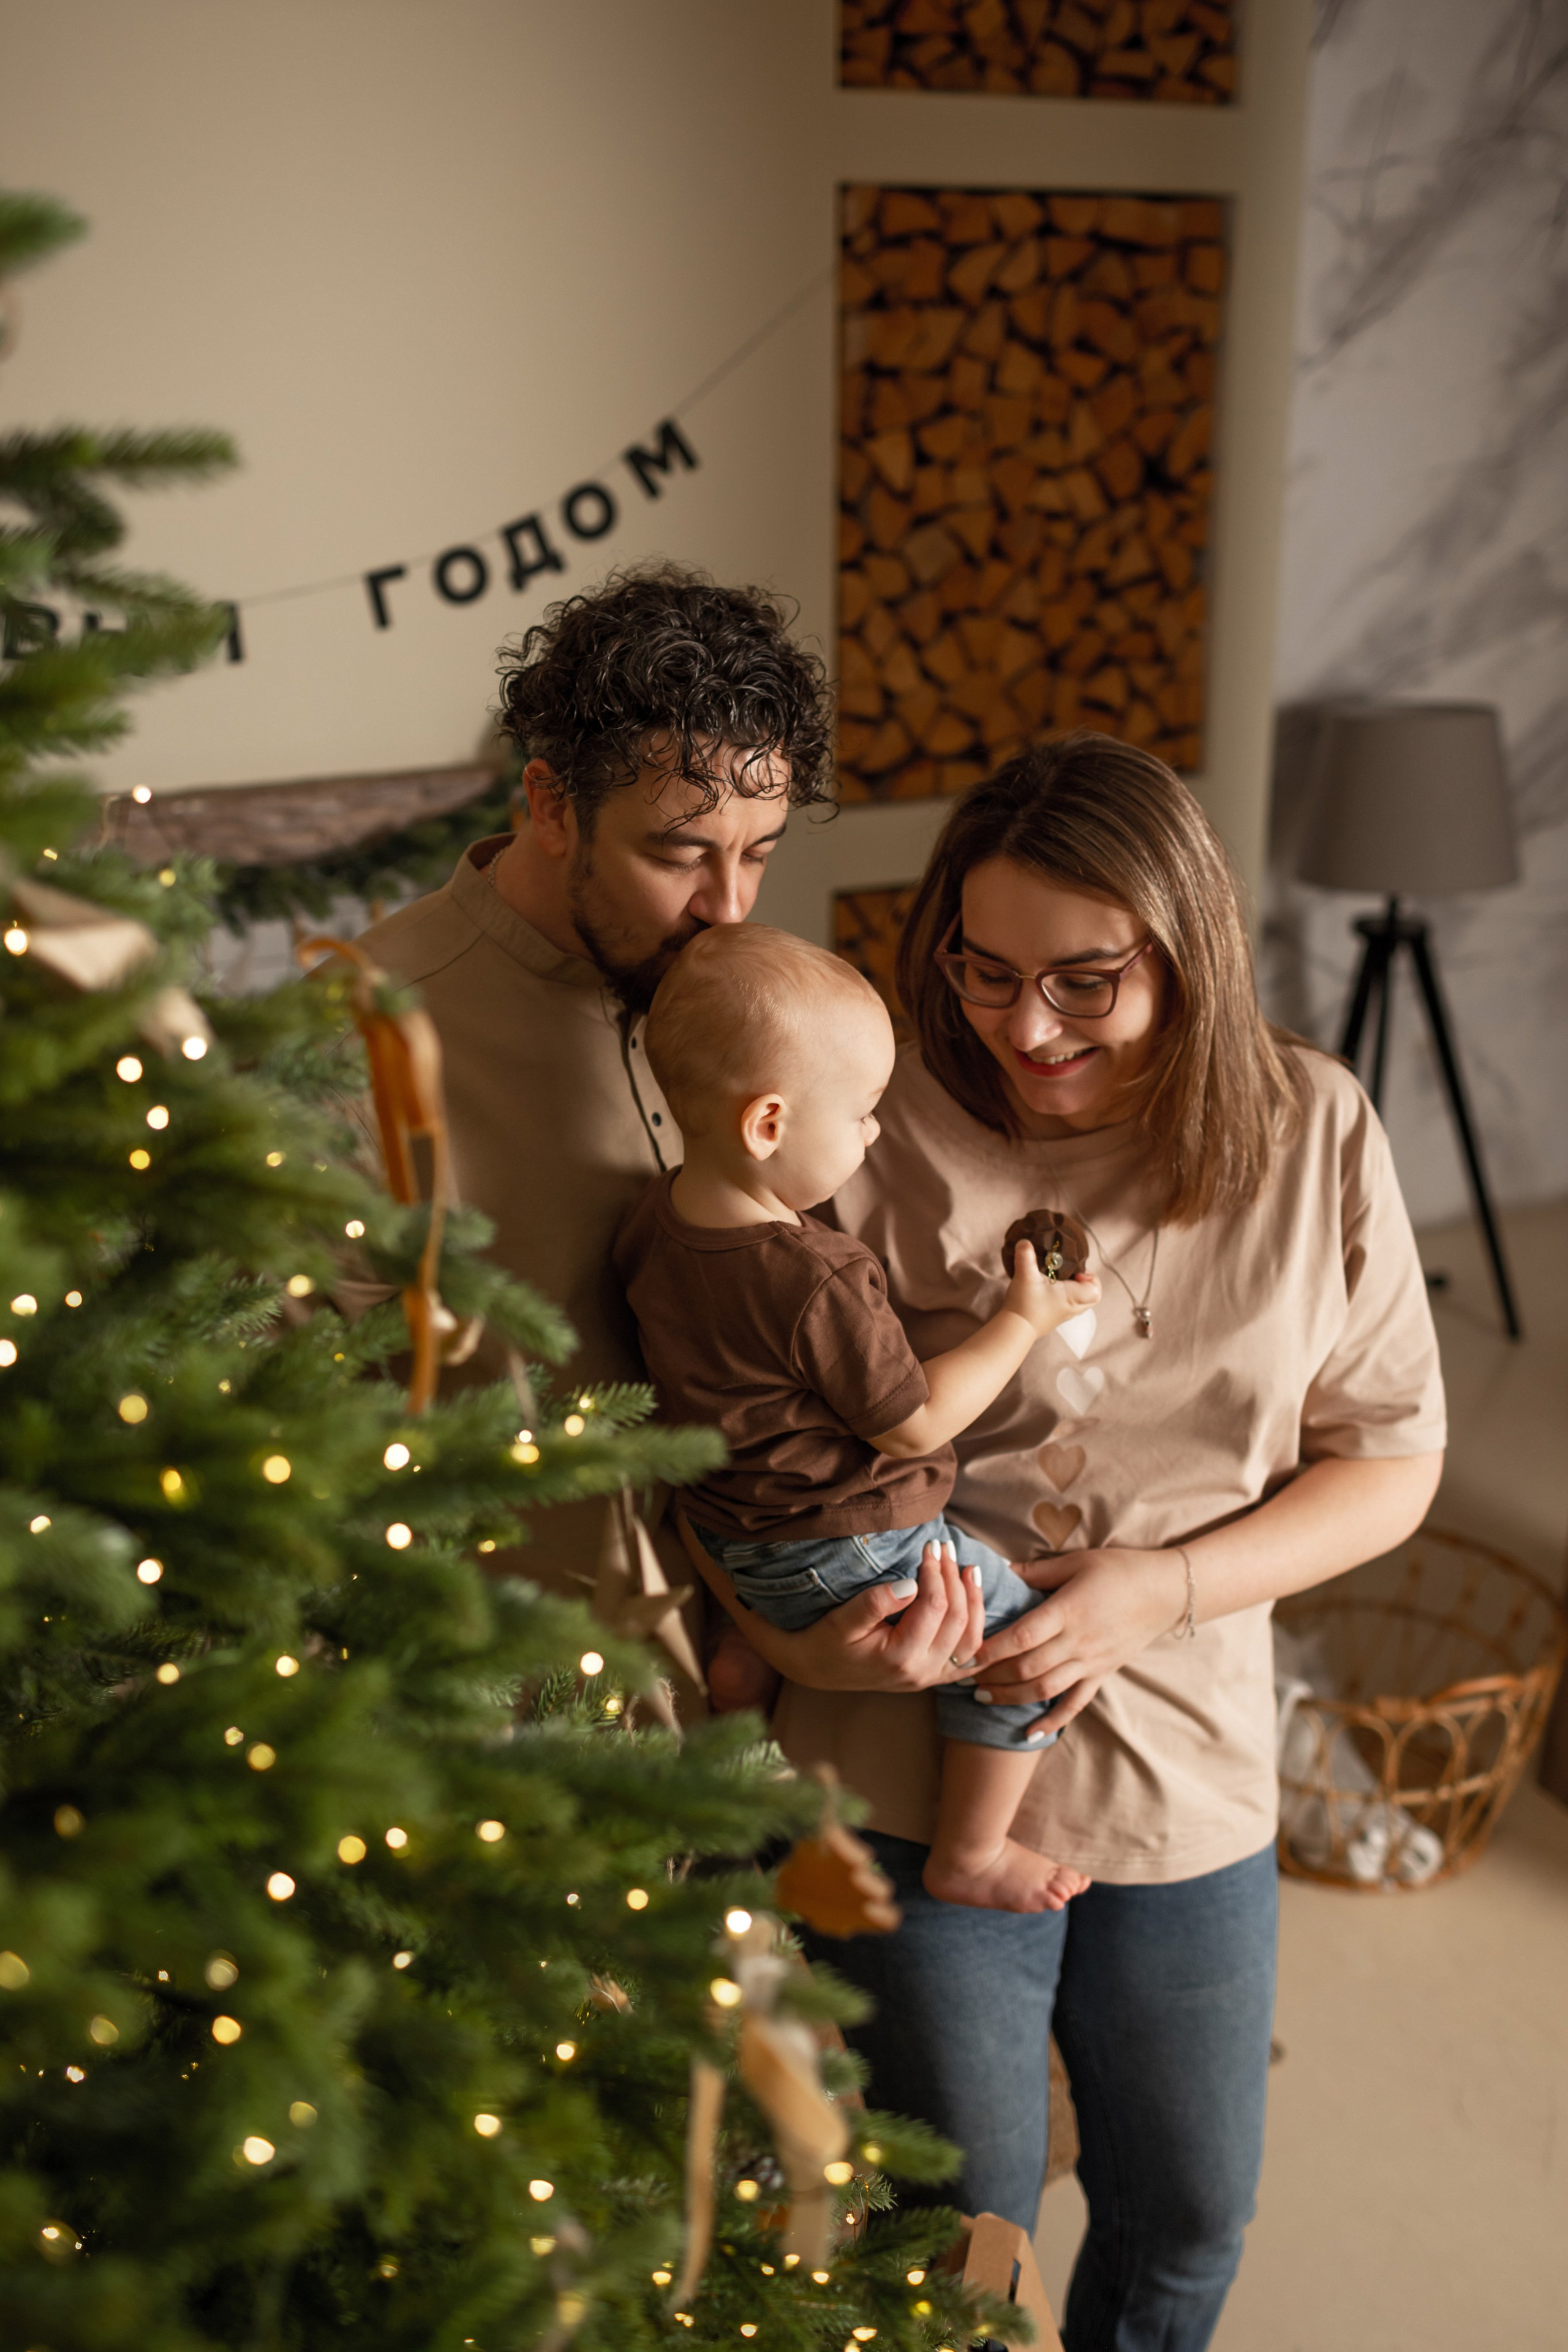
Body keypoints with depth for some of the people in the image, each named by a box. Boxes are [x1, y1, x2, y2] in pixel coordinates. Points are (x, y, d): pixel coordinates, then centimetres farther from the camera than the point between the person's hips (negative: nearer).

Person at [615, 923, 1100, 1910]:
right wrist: (1022, 1321, -10)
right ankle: (971, 1857, 16)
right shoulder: (817, 1281, -31)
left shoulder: (656, 1218, -6)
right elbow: (912, 1422, -20)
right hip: (845, 1554, -9)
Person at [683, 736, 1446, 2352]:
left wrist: (1160, 1587, -16)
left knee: (1189, 2219, 23)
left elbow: (1390, 1463, -2)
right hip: (921, 1779, -3)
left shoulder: (1313, 1136, -6)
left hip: (1192, 1777, 3)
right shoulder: (881, 1144, -16)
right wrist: (795, 1613, -25)